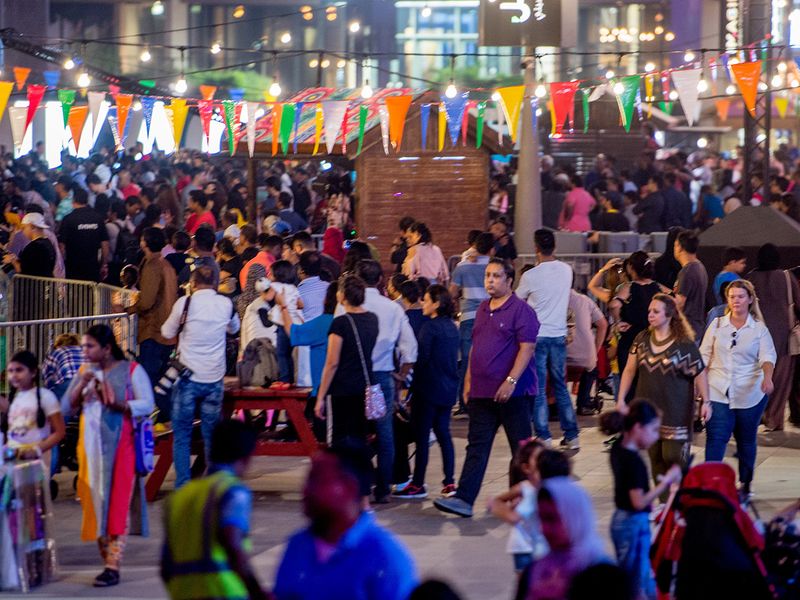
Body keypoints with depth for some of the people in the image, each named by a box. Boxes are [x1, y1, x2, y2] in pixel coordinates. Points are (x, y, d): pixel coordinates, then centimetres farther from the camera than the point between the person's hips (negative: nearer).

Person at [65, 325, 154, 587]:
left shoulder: (131, 371, -3)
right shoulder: (86, 371, 13)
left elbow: (147, 405, -11)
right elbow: (69, 404, 8)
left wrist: (117, 404, -25)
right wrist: (82, 384, -9)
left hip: (119, 447, -5)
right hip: (91, 448, 5)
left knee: (116, 505, -8)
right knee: (94, 503, 5)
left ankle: (113, 567, -10)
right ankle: (107, 559, 13)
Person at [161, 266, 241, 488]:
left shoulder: (185, 303, -8)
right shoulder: (226, 304, 0)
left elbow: (167, 332, 6)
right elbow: (234, 328, 20)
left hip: (188, 376, -3)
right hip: (214, 378, 3)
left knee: (181, 435, 5)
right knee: (211, 434, 11)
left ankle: (182, 486, 1)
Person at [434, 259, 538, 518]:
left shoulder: (521, 310, -9)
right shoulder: (483, 309, 15)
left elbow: (527, 348, -15)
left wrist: (511, 381, -22)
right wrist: (468, 381, 17)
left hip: (512, 392, -7)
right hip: (482, 391, 7)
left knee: (521, 447, 4)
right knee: (477, 446, 1)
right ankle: (464, 499, -3)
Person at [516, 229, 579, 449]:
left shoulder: (530, 276, -13)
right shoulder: (566, 270, -1)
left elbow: (518, 300, 4)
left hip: (537, 335, -4)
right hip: (559, 334, 4)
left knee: (538, 389, 2)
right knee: (560, 386, 13)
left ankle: (544, 437, -1)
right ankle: (571, 436, 13)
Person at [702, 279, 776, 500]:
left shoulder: (759, 329, 2)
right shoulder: (717, 325, 7)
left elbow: (767, 357, -9)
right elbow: (704, 356, 10)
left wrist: (767, 377, -29)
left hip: (749, 394, 0)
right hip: (718, 391, 0)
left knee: (746, 440, 11)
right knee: (715, 438, -10)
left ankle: (745, 484, 26)